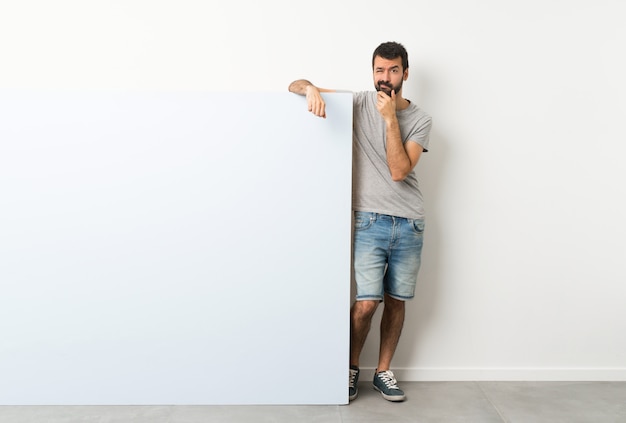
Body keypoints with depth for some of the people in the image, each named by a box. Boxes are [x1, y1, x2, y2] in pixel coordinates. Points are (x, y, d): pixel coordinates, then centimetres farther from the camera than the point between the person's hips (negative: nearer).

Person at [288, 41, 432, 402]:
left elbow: (399, 171, -12)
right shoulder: (358, 103, 2)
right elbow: (295, 86, 3)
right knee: (366, 303, -7)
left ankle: (383, 371, 28)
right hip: (371, 220, -2)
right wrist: (312, 89, -21)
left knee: (396, 302, 9)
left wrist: (391, 118, -15)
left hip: (410, 224, 2)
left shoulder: (420, 119, 3)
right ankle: (352, 367, 20)